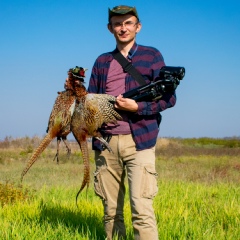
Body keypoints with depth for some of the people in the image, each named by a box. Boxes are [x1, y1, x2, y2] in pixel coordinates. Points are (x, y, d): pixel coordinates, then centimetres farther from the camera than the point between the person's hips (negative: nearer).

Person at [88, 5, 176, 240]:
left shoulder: (151, 55, 6)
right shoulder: (102, 62, 17)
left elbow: (169, 97, 1)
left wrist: (137, 107, -14)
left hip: (138, 141, -4)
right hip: (105, 142, 4)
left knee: (141, 208, -14)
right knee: (111, 210, 7)